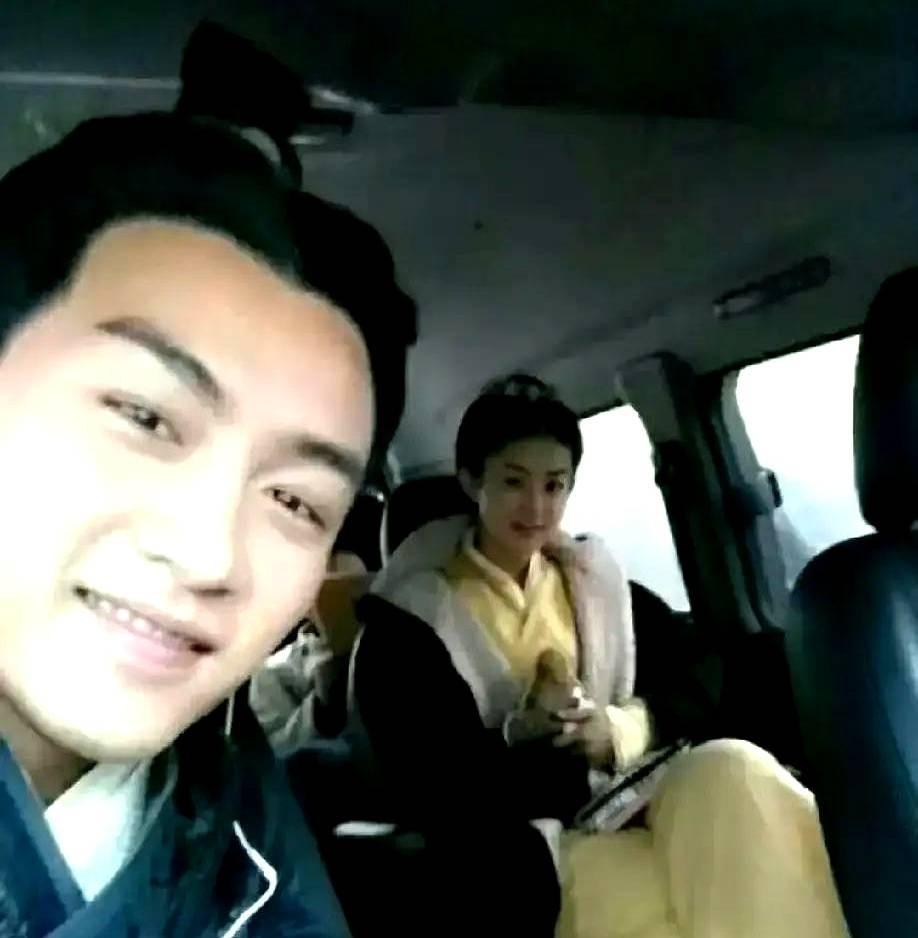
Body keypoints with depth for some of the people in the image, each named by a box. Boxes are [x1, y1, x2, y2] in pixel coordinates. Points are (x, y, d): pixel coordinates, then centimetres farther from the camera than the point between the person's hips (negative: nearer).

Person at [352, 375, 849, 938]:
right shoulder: (411, 612, -2)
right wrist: (516, 736, -20)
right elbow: (420, 790, -7)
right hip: (517, 859, -5)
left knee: (733, 774, -28)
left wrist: (617, 729, -11)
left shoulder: (596, 578, 13)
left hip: (624, 807, 5)